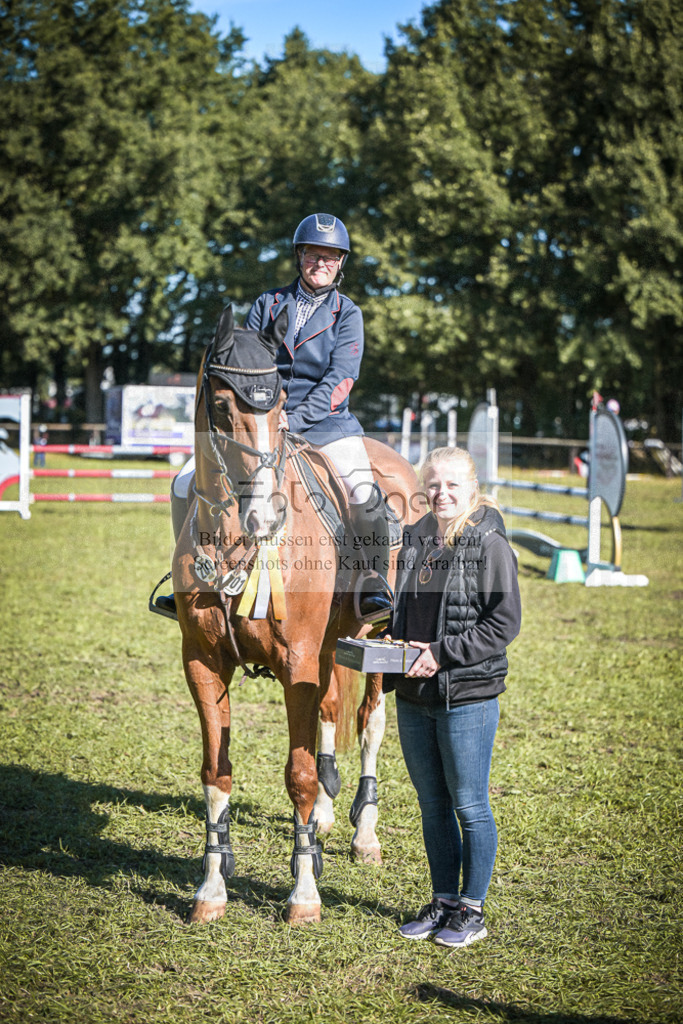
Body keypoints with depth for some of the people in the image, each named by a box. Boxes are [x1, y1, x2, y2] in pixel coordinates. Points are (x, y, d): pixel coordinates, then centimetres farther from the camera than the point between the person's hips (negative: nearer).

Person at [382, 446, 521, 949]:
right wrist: (393, 645, 2)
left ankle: (472, 909, 14)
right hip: (413, 697, 7)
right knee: (432, 804, 14)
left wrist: (443, 654, -19)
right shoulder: (415, 541, 10)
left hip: (467, 696, -6)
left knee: (469, 805, 2)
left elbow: (505, 622, -15)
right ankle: (443, 901, 26)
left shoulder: (490, 546, -10)